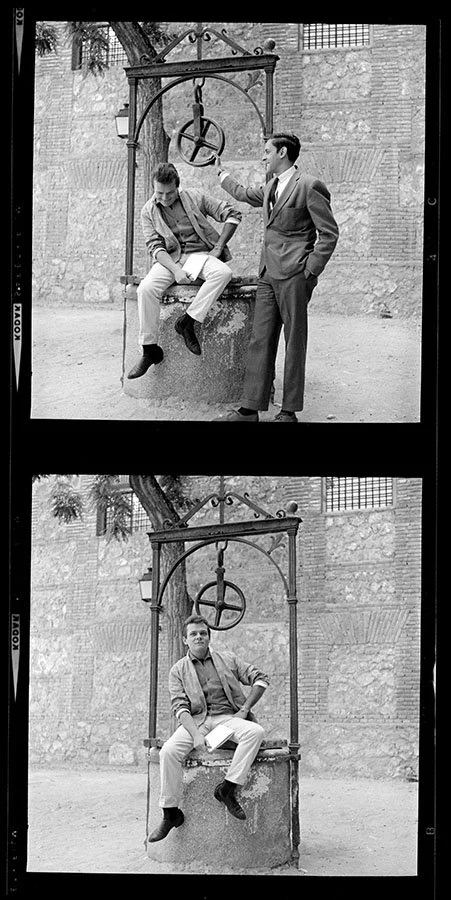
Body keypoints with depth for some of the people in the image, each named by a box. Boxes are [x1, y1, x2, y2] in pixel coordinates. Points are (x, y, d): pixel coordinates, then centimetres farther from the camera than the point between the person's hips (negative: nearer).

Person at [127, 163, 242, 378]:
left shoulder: (195, 198, 1)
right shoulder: (148, 212, 3)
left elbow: (233, 215, 3)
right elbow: (155, 247, -5)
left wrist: (218, 248, -5)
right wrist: (175, 269, -22)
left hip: (199, 254, 0)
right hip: (169, 259, 0)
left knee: (223, 272, -34)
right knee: (146, 288, -30)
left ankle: (187, 322, -29)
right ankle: (149, 350, -22)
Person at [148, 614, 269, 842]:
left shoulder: (227, 659, 13)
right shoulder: (178, 671, 9)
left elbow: (260, 678, 12)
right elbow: (180, 707, -2)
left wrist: (244, 709, -2)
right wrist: (195, 734, -19)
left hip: (227, 716, 1)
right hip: (196, 720, -1)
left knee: (255, 731, -31)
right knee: (169, 751, -29)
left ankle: (227, 788, -27)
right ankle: (170, 813, -18)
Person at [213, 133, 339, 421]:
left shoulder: (309, 186, -8)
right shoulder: (271, 187, 17)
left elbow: (329, 233, -9)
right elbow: (243, 193, 40)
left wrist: (309, 272, -11)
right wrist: (221, 172, 49)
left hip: (293, 277, -8)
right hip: (269, 274, 8)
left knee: (294, 343, -2)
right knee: (260, 341, 5)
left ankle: (289, 411, 2)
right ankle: (250, 408, 6)